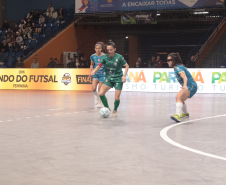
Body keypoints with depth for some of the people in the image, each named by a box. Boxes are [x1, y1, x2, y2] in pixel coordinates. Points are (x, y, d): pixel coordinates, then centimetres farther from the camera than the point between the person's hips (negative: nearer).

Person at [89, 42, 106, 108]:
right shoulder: (93, 56, -3)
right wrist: (90, 72, 3)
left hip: (102, 74, -3)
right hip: (95, 74, 3)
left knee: (100, 90, -3)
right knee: (93, 89, -8)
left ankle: (99, 102, 18)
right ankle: (97, 97, 25)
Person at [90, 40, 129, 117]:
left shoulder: (119, 57, -14)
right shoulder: (105, 57, -5)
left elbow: (127, 65, -4)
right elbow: (99, 65, 2)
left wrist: (124, 75, -15)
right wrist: (94, 71, -17)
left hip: (118, 79, -3)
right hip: (109, 78, 3)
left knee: (117, 98, -6)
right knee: (101, 93, -15)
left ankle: (115, 110, 26)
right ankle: (107, 108, 7)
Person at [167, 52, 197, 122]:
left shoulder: (178, 68, -17)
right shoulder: (177, 67, 13)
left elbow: (184, 77, -34)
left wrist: (185, 85, -50)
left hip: (190, 86, -11)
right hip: (188, 86, 11)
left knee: (179, 97, -32)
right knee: (180, 99, 32)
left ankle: (177, 115, -51)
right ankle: (185, 114, 56)